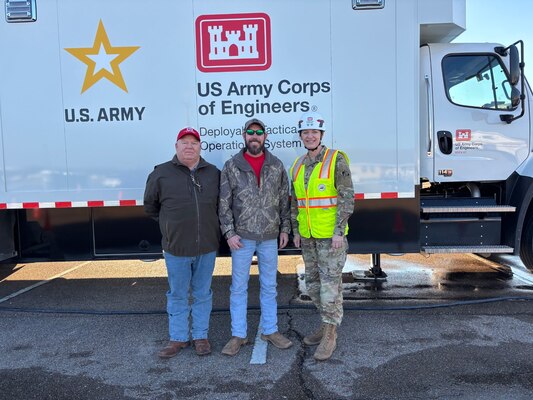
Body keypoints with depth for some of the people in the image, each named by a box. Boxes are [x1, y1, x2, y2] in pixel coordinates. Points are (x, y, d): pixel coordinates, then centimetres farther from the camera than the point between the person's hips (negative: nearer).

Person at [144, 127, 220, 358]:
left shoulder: (213, 173, 3)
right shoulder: (161, 173, -3)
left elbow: (221, 204, 16)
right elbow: (150, 206, 10)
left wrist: (207, 226, 10)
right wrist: (170, 224, 9)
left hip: (207, 247, 2)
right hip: (176, 248, -1)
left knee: (202, 294, 13)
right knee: (177, 295, 11)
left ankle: (200, 336, 28)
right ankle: (178, 338, 27)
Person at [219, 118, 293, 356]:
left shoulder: (276, 165, 5)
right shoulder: (231, 166, -2)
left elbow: (284, 200, 8)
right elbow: (224, 204, -3)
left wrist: (285, 228, 4)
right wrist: (229, 233, -9)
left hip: (269, 238, 2)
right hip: (242, 237, -2)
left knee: (269, 286, 12)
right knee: (238, 287, 6)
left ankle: (270, 331, 27)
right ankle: (238, 335, 18)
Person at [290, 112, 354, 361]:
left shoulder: (336, 160, -8)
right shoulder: (298, 165, 11)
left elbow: (347, 197, -12)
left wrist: (339, 231, -16)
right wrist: (296, 231, 12)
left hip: (331, 235, -7)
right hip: (308, 236, 7)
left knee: (330, 282, -2)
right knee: (312, 282, 14)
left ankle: (329, 335, 9)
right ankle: (327, 324, 30)